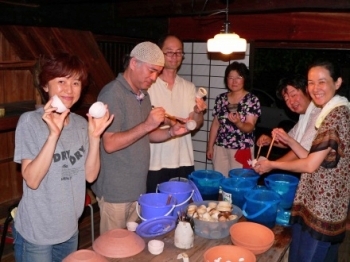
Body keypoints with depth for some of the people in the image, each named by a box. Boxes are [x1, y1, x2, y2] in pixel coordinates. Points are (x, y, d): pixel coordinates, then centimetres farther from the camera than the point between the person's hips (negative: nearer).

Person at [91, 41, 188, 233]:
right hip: (116, 191, -8)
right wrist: (147, 125, -27)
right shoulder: (112, 94, -17)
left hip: (137, 188, 8)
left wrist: (171, 132, -1)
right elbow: (109, 144, -22)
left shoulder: (143, 94, 9)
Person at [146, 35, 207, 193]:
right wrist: (165, 120, -24)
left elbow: (195, 125, 2)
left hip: (184, 162, 4)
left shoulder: (189, 87, 6)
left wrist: (198, 112, -19)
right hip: (156, 163, -3)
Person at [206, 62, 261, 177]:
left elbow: (250, 127, -13)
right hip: (220, 148, 4)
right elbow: (215, 124, 10)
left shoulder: (252, 100, -7)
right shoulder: (221, 98, 5)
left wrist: (238, 123, -33)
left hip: (242, 149, -3)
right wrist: (210, 146, 8)